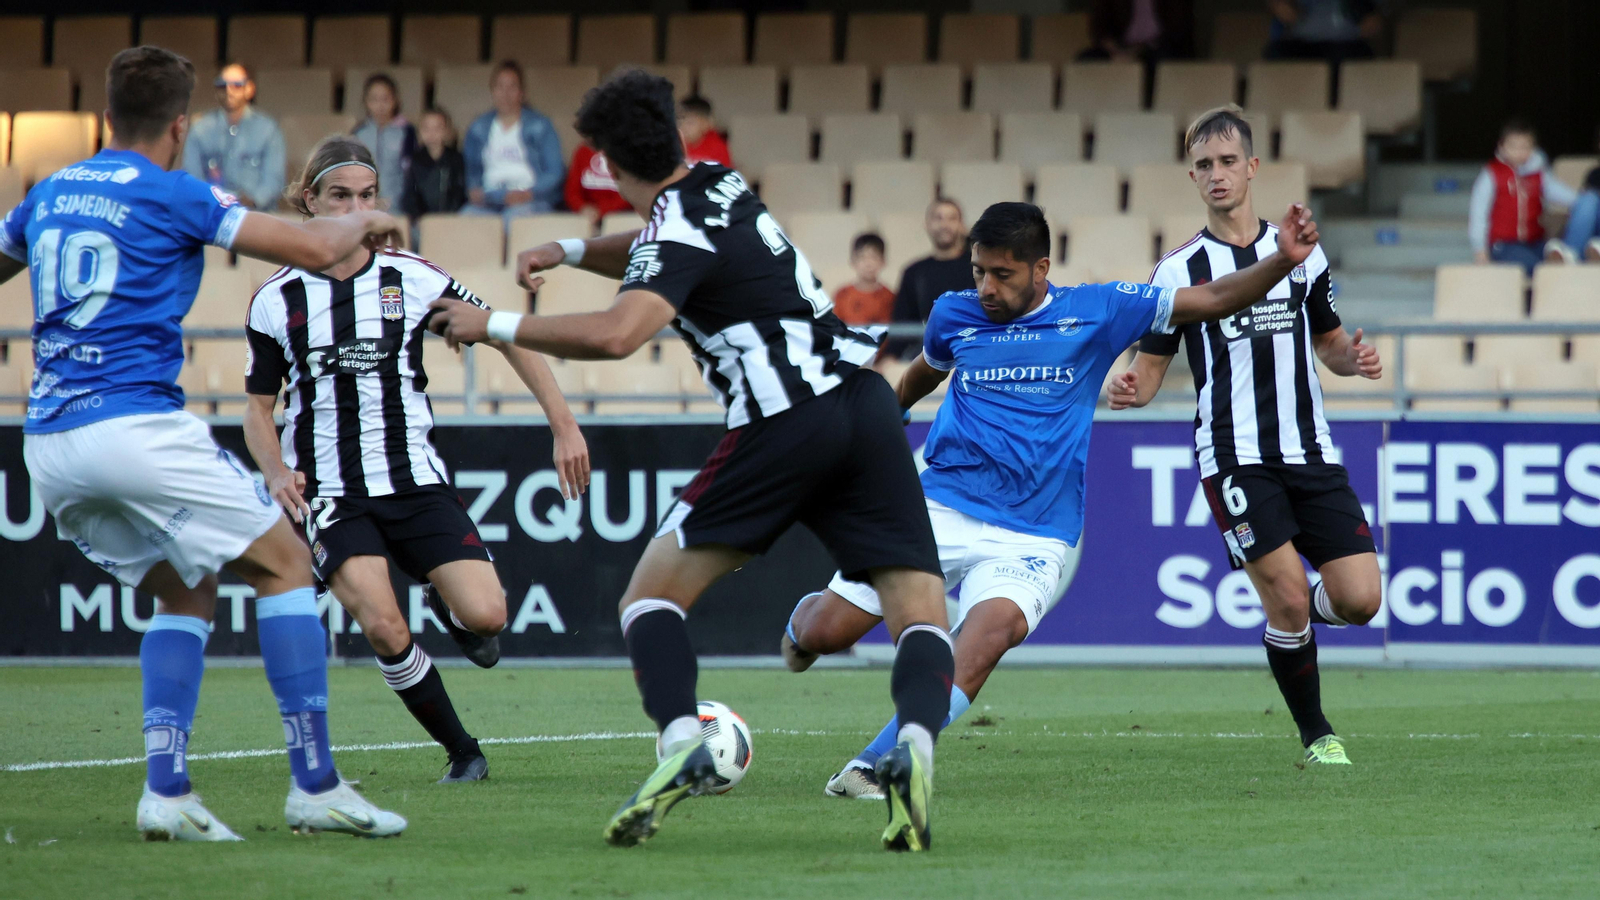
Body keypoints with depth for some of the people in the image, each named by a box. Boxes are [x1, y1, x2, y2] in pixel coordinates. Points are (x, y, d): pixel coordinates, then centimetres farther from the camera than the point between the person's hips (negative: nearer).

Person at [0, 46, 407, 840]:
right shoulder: (171, 195, -3)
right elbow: (313, 249, -3)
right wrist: (363, 224, 18)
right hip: (135, 427, -7)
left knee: (185, 592, 19)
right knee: (284, 565, 4)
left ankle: (166, 791, 2)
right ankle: (315, 786, -3)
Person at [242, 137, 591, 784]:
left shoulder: (413, 280, -2)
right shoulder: (276, 302, 0)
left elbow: (508, 337, 4)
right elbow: (258, 409, 9)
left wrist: (564, 426, -2)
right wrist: (277, 474, -11)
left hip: (415, 481, 1)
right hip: (329, 492, -1)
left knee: (485, 615, -17)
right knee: (383, 628, -24)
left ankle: (444, 604, 22)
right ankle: (461, 751, -1)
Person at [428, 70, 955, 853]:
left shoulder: (679, 234, -5)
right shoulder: (718, 184, 17)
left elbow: (615, 333, -24)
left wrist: (496, 326, -14)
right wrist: (570, 250, 22)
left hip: (785, 426, -6)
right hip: (864, 401, 6)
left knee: (650, 596, 4)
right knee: (920, 612, 1)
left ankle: (681, 740, -21)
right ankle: (915, 739, -29)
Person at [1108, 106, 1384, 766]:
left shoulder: (1301, 253, 11)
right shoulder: (1177, 271, 2)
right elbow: (1150, 369, 4)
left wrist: (1353, 359, -3)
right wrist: (1129, 389, -19)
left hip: (1311, 453, 3)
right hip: (1235, 458, -3)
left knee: (1359, 600, -7)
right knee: (1289, 600, -15)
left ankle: (1296, 613, 27)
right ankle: (1316, 736, 3)